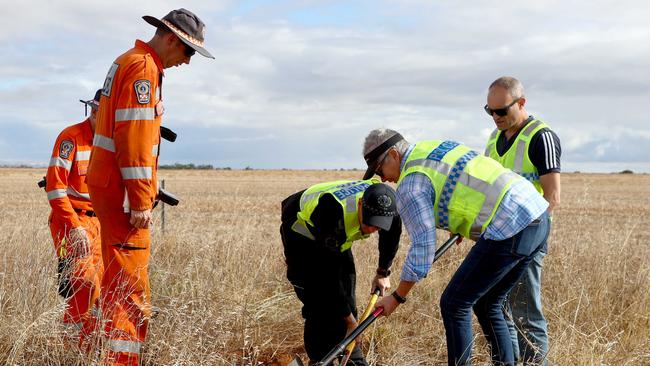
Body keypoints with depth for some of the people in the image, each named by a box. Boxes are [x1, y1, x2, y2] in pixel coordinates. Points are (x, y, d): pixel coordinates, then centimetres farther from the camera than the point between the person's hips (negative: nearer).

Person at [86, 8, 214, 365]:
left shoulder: (130, 62, 20)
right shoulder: (144, 68, -13)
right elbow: (133, 137, -20)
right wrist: (141, 200, -21)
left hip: (108, 185, 11)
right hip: (122, 189, -11)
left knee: (119, 278, 16)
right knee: (129, 282, -11)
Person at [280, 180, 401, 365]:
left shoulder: (384, 202, -27)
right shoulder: (335, 212, -45)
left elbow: (391, 234, 0)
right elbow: (328, 274, -38)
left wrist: (383, 273, 9)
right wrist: (350, 321, -31)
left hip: (336, 237, 6)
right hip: (301, 231, -6)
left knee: (346, 299, 2)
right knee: (318, 302, -15)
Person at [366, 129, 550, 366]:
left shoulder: (410, 184, -6)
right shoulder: (437, 146, 19)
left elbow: (423, 247, -8)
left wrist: (397, 297, 3)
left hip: (510, 228, -9)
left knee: (454, 304, 1)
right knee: (486, 304, 18)